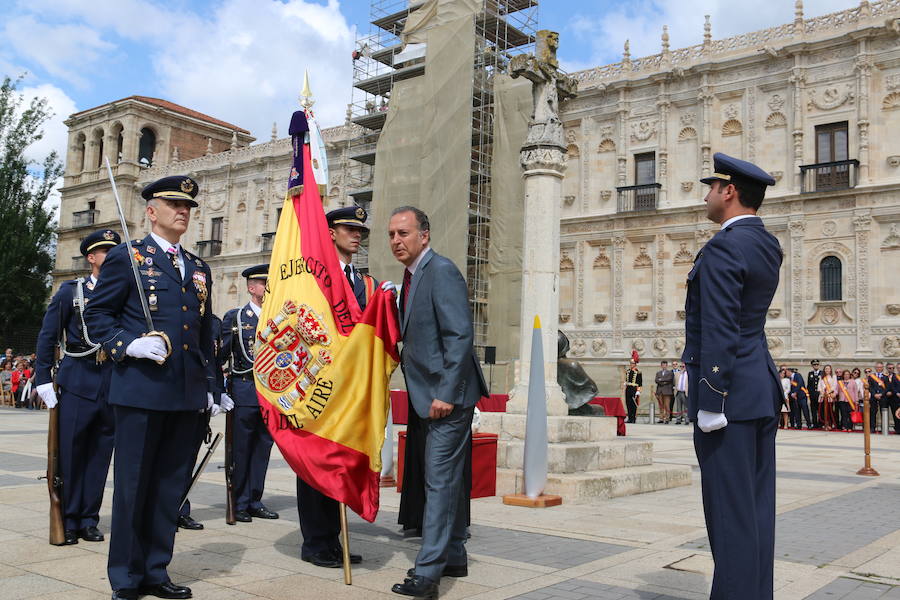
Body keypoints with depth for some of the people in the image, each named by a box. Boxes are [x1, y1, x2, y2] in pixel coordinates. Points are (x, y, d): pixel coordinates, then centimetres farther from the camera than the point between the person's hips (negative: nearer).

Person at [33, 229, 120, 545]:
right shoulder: (71, 290, 3)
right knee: (69, 452, 0)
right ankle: (67, 522, 12)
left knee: (100, 454, 7)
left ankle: (89, 520, 16)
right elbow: (47, 337, 2)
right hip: (77, 380, -2)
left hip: (114, 383, 3)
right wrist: (43, 380, -4)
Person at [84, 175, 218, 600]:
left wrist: (210, 385, 16)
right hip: (140, 389, -5)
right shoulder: (126, 257, 1)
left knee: (170, 485, 10)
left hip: (186, 394, 5)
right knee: (133, 484, 2)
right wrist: (130, 344, -17)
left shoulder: (199, 269, 17)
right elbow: (96, 316, -1)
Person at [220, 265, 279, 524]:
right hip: (245, 391, -4)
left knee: (263, 447, 8)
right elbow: (220, 354, 0)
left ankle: (255, 501, 18)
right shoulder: (235, 317, 1)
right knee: (241, 449, 2)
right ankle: (239, 504, 12)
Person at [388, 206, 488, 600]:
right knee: (446, 478, 17)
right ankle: (454, 557, 30)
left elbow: (460, 336, -22)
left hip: (448, 396, -10)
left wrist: (446, 394, -24)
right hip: (432, 395, 10)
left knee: (440, 481, -7)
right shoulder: (412, 276, 14)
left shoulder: (442, 272, -15)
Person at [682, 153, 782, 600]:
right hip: (763, 393, 9)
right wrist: (733, 224, 19)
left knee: (730, 513, -4)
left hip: (730, 395, -9)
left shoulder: (722, 249, -14)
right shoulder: (768, 245, 13)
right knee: (756, 507, 13)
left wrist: (711, 404, -19)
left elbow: (719, 334, -19)